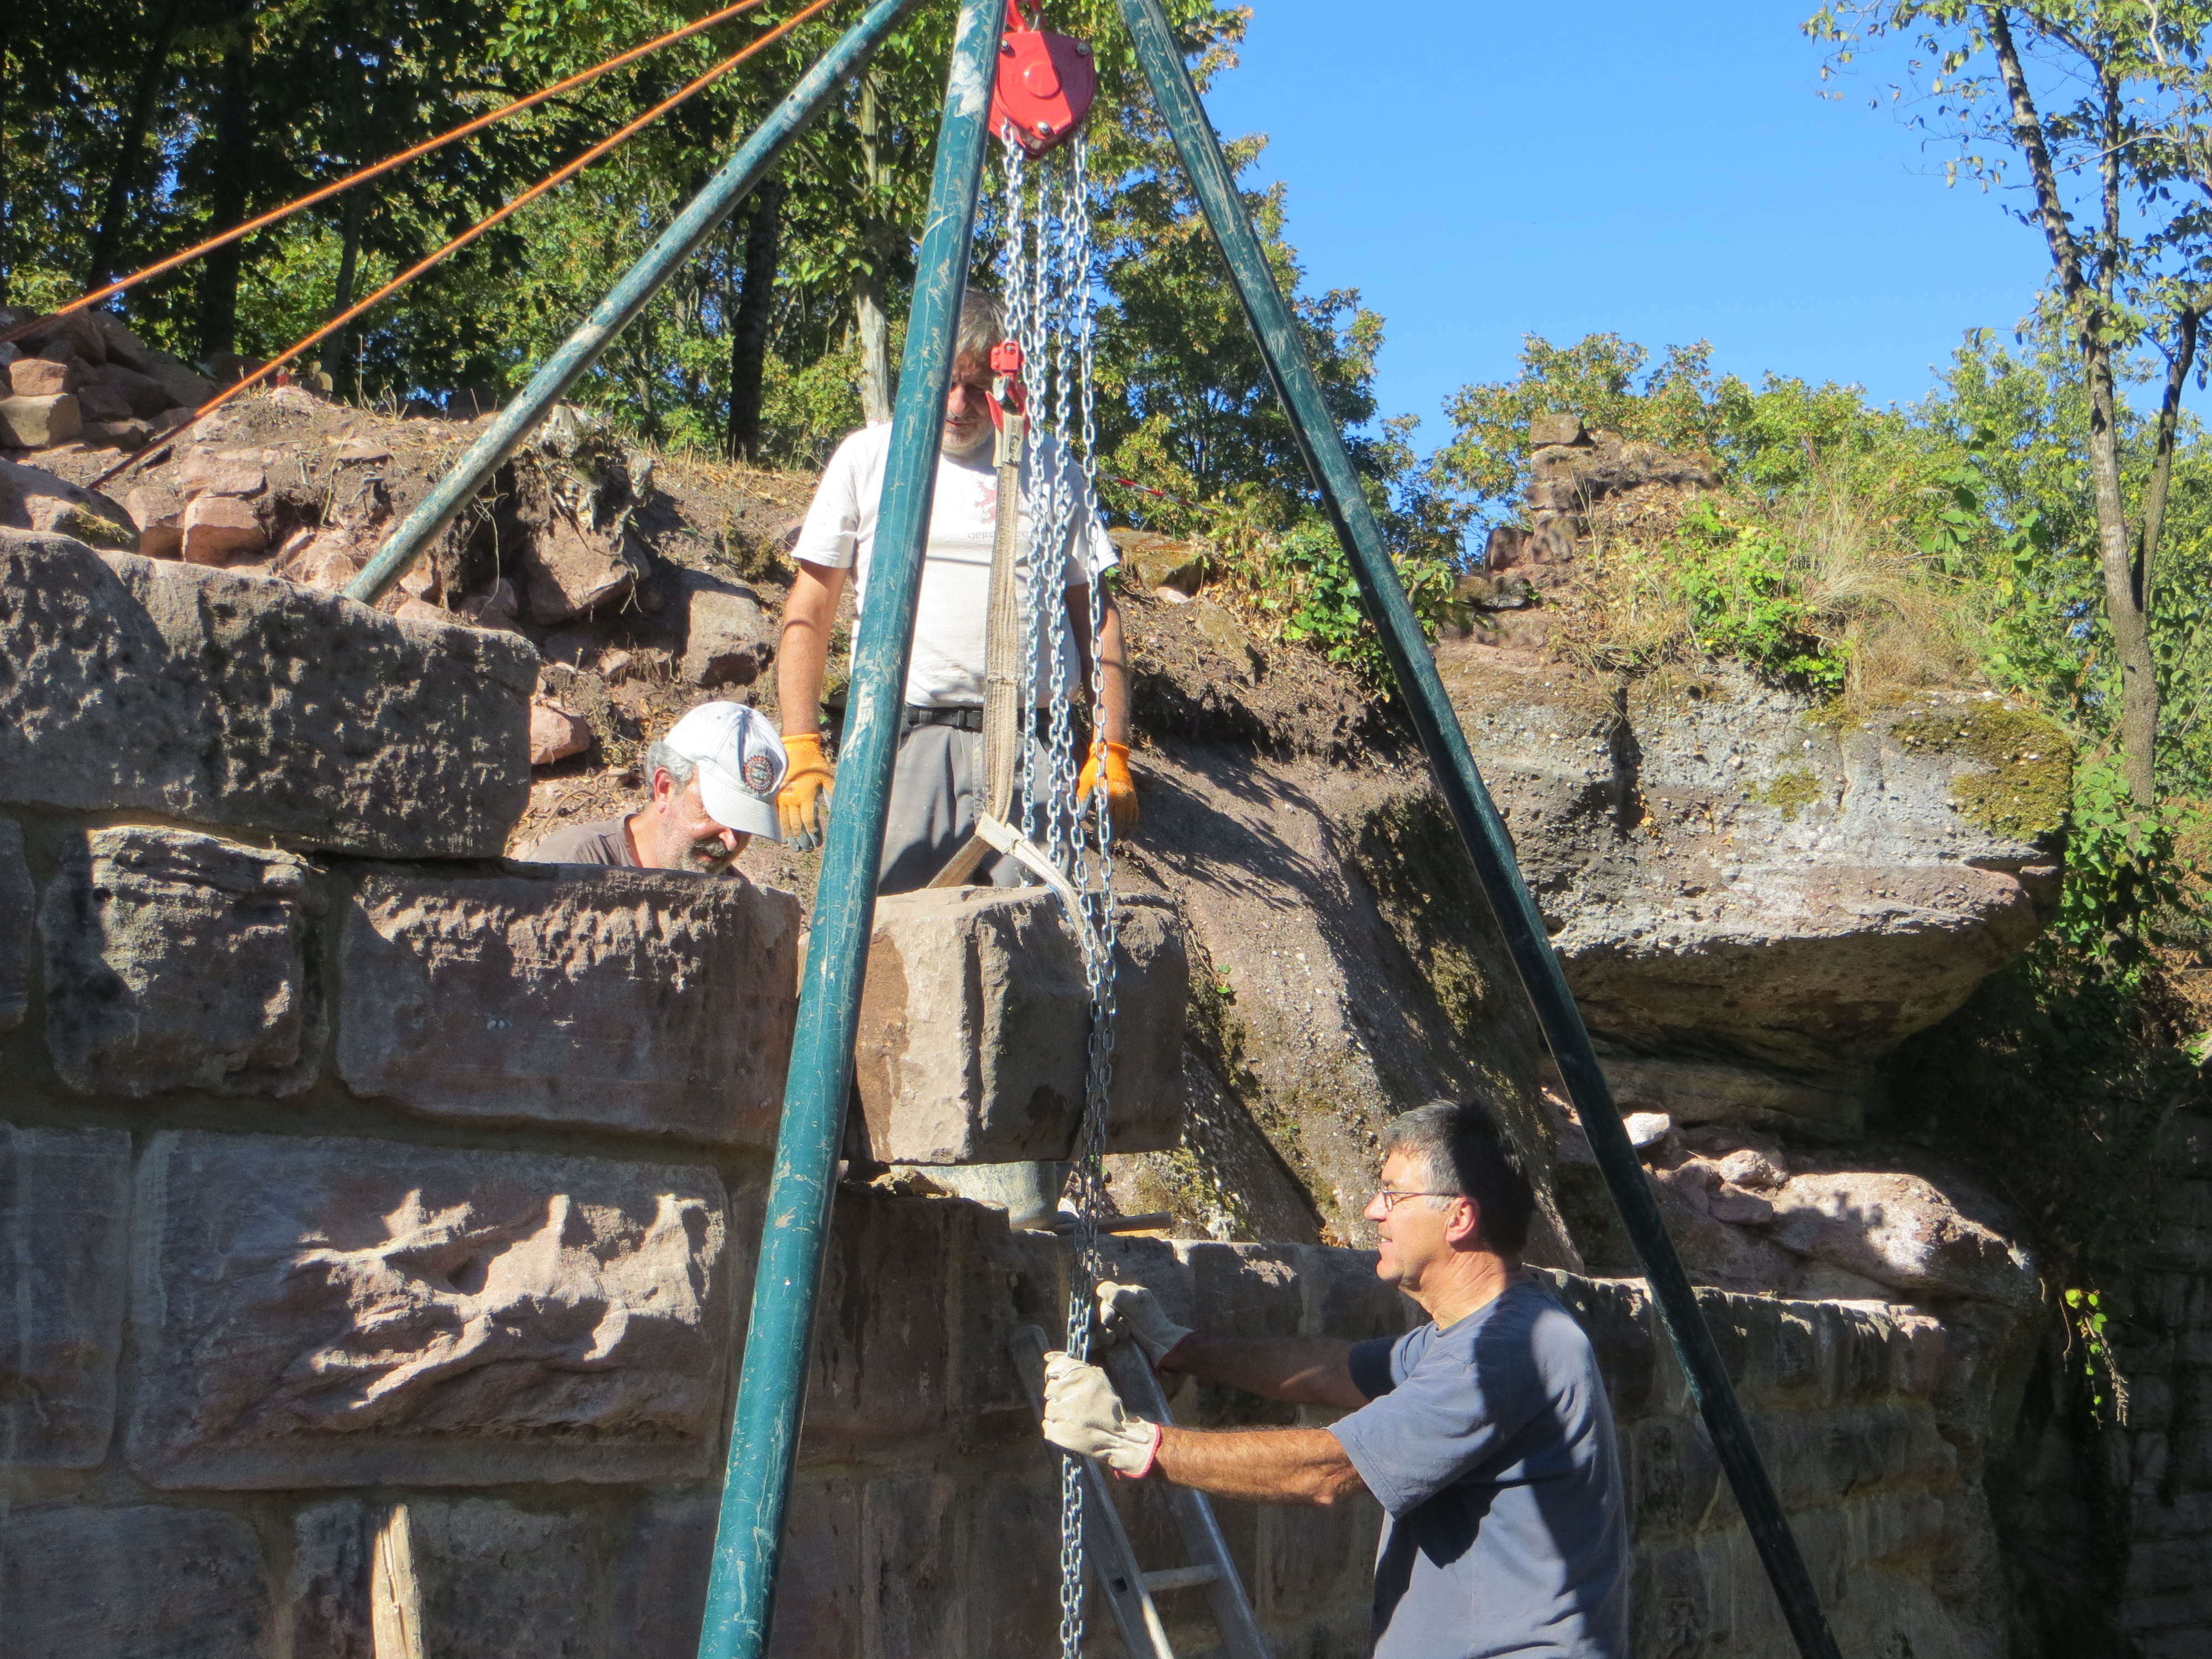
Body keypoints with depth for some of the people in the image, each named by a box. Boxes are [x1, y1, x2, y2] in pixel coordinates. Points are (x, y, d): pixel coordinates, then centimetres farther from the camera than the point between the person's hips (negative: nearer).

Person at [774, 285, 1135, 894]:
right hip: (904, 743, -1)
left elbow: (1096, 618, 16)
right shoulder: (867, 458, 11)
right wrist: (802, 751, -1)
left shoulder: (1052, 469, 14)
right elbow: (807, 616, 10)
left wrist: (1110, 752, 5)